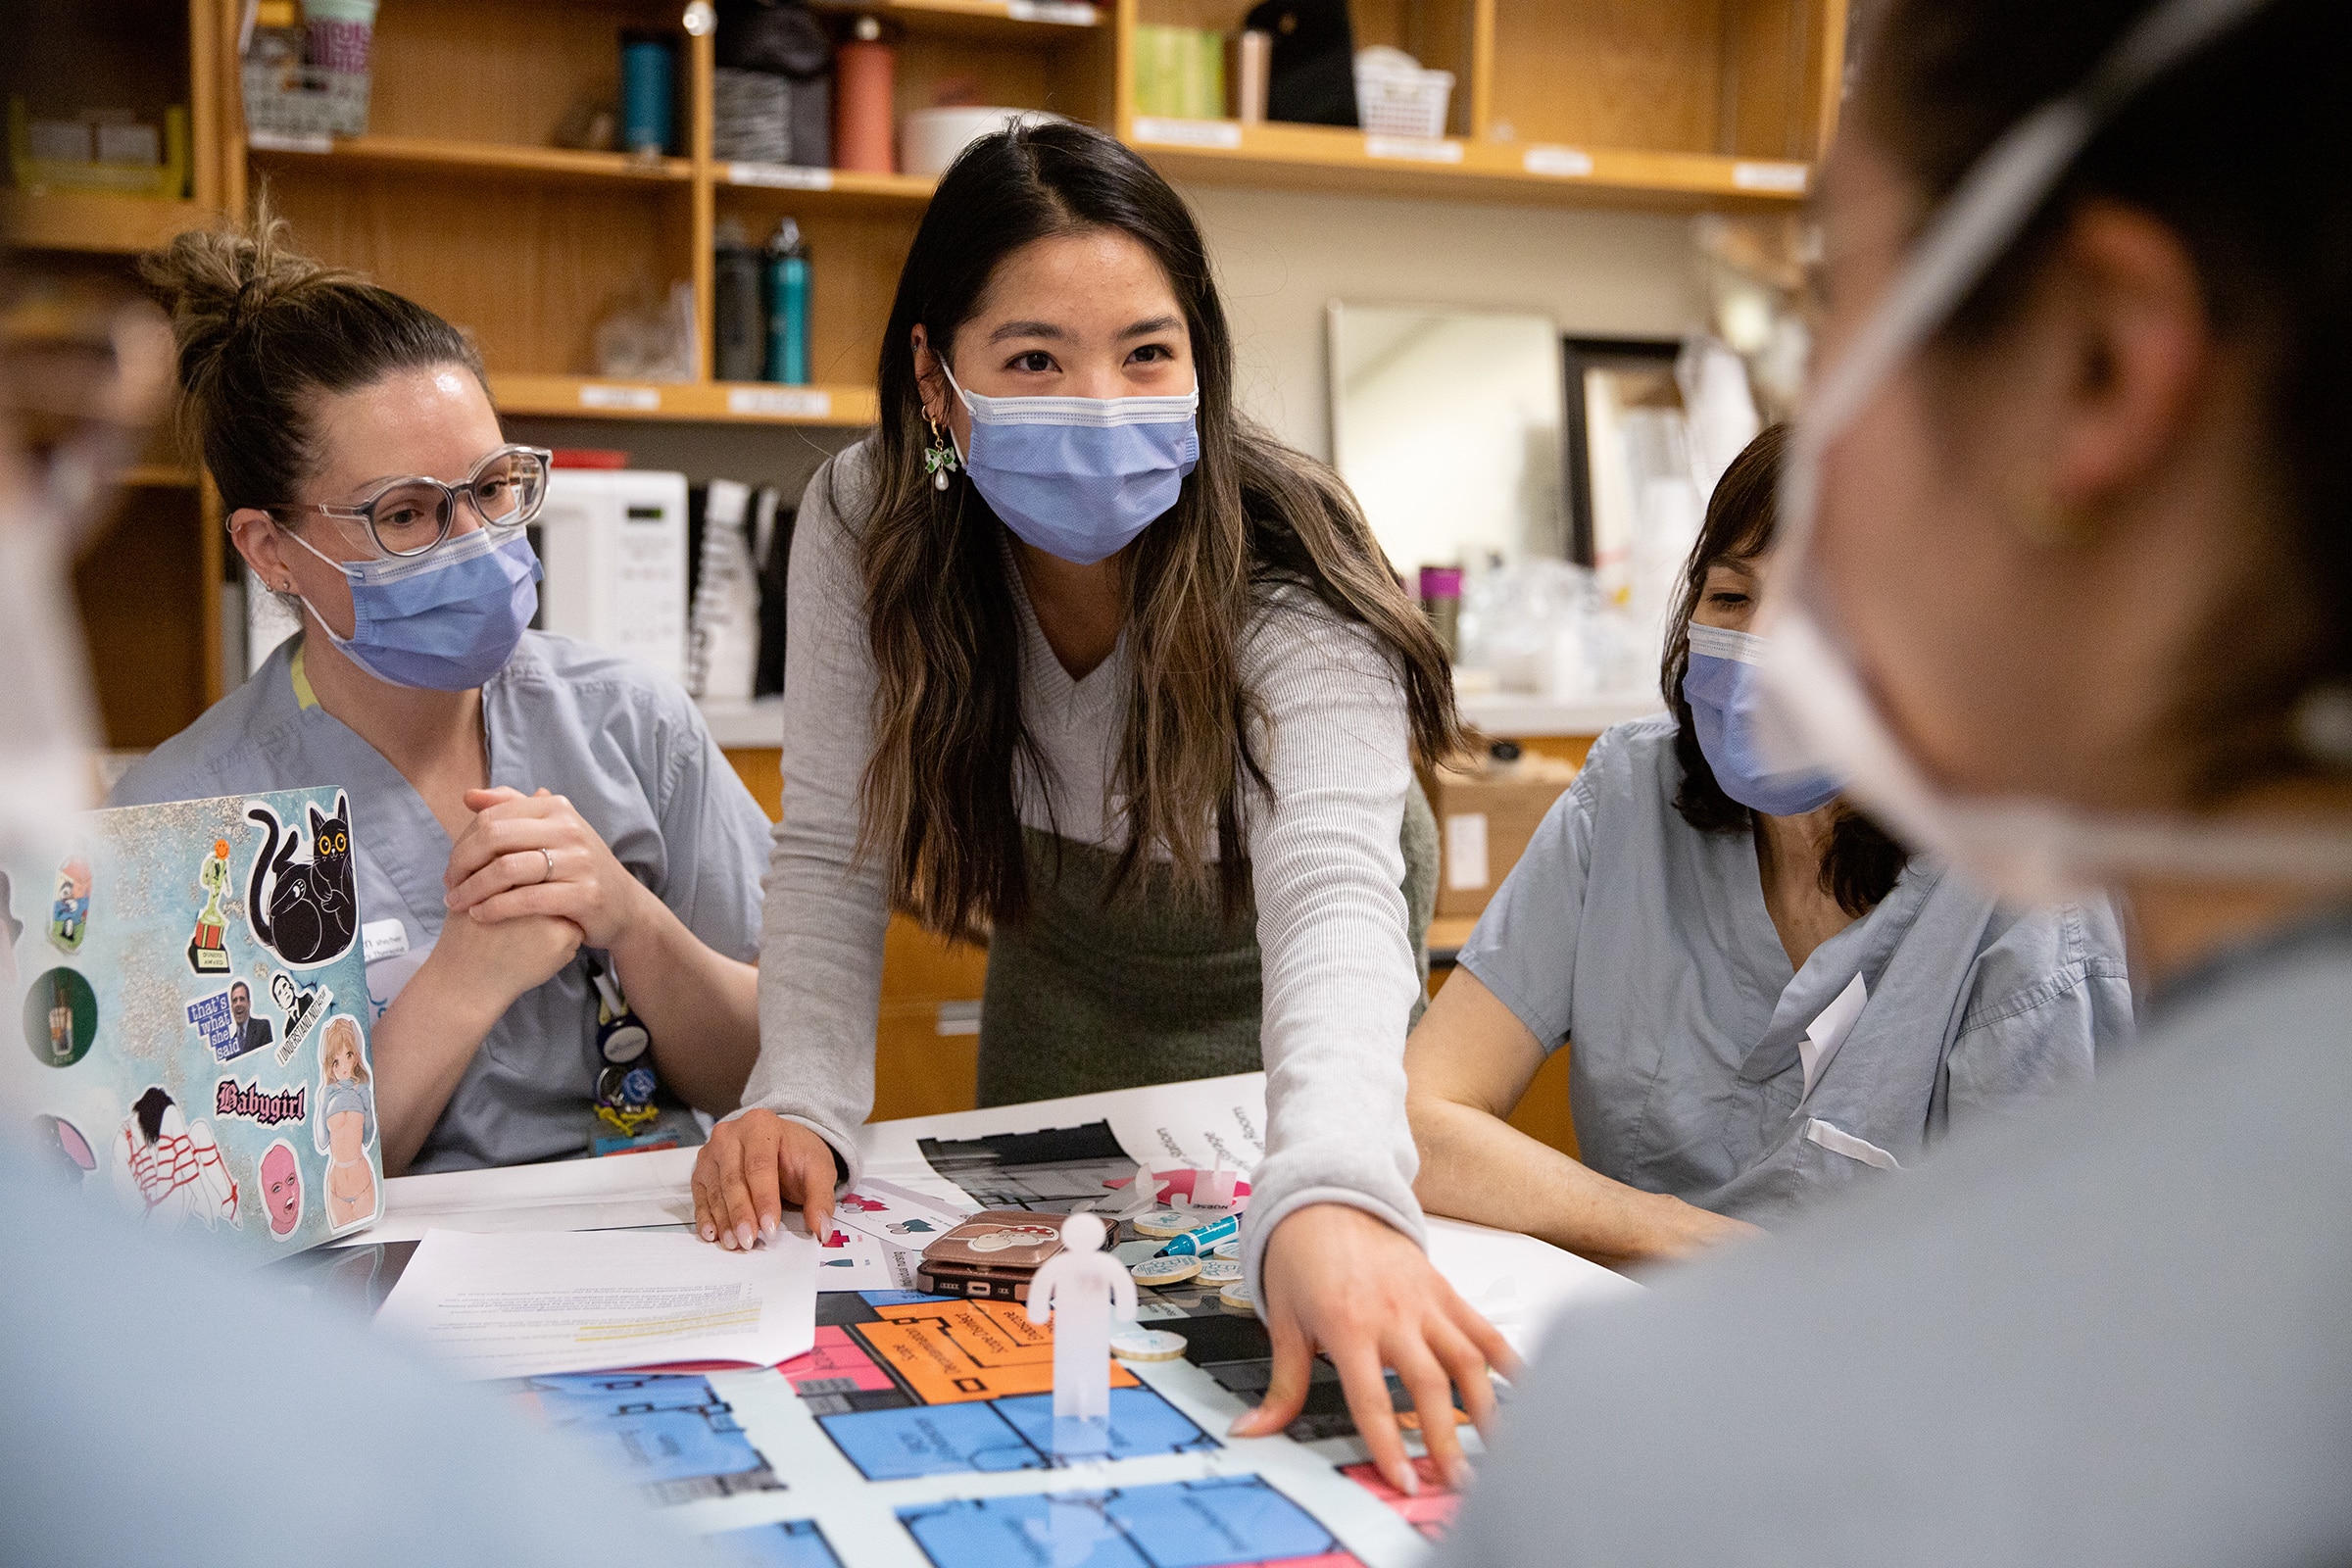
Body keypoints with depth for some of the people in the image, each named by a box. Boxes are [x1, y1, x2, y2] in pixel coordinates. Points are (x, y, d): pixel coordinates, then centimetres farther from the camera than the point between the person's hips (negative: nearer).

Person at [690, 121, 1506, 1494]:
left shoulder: (1288, 576, -37)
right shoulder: (870, 526, -26)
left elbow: (1332, 890, -52)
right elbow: (833, 851, -20)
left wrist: (1332, 1198, -71)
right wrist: (803, 1101, -38)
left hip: (1272, 1031, -3)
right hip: (1057, 999, 3)